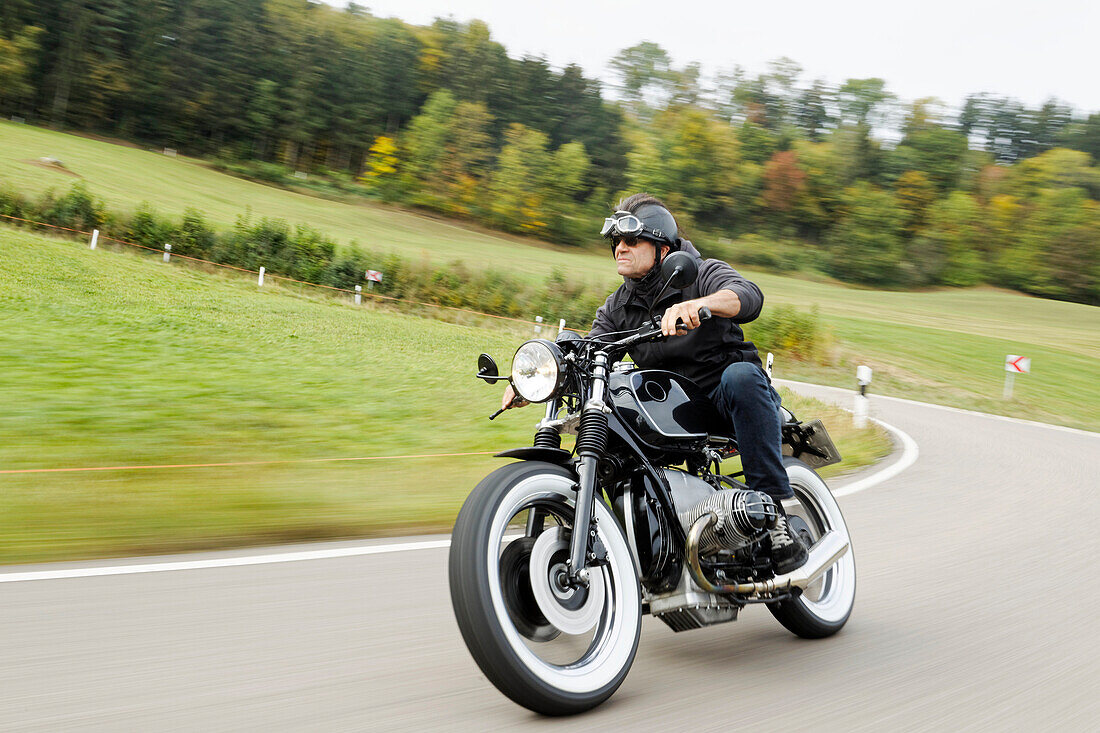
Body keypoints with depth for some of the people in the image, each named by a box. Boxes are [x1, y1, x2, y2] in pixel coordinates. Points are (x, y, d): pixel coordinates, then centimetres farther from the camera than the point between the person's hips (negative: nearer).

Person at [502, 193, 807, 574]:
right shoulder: (617, 307, 12)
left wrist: (696, 304, -49)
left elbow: (749, 296, -27)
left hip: (726, 399, -5)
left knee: (741, 376, -37)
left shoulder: (702, 273, -5)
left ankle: (774, 508, -36)